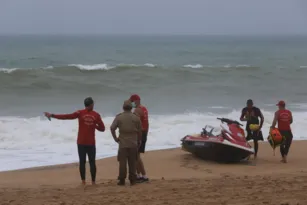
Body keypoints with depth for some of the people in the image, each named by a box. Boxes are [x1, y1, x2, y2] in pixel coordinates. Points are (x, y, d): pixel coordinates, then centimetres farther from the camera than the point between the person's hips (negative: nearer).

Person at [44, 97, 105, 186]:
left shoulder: (80, 113, -4)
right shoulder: (96, 115, -2)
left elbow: (66, 116, -8)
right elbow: (102, 128, 2)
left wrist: (52, 115, -5)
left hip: (81, 142, 0)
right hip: (91, 143, 0)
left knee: (82, 161, 5)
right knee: (92, 162, 5)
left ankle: (83, 181, 1)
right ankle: (93, 182, 3)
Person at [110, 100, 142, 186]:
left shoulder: (119, 117, -1)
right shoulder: (136, 118, 1)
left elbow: (112, 128, -8)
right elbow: (140, 130, 3)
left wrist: (115, 138, 2)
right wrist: (138, 141, 15)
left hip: (122, 143, -1)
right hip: (133, 144, 1)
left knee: (122, 162, 2)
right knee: (132, 162, 6)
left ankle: (122, 180, 1)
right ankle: (132, 180, 7)